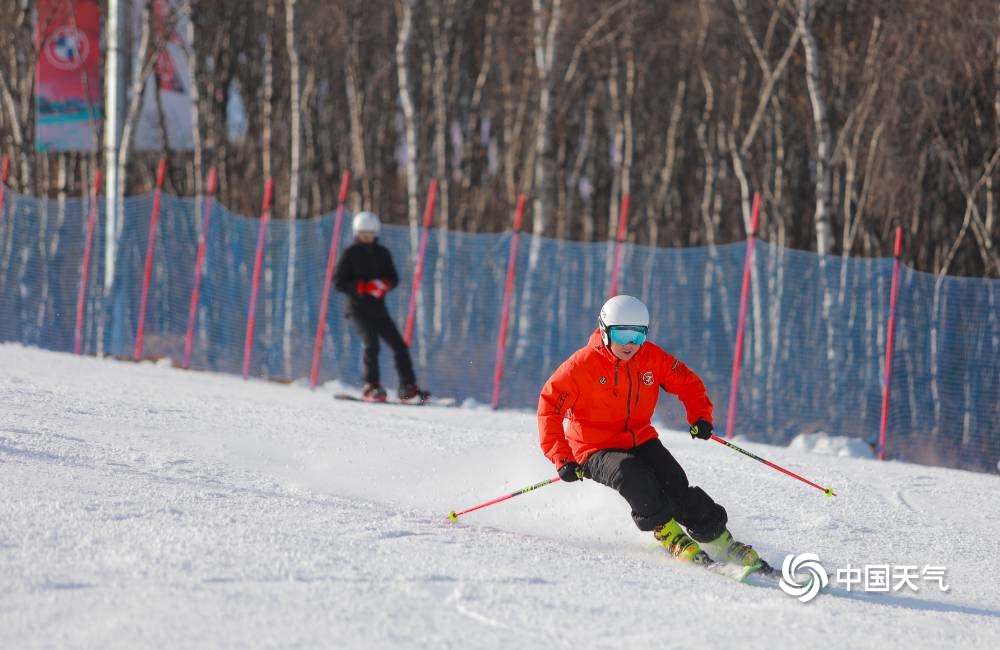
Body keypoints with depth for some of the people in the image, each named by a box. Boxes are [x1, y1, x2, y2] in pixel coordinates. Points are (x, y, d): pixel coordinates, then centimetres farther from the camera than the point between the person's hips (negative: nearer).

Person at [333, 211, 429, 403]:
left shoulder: (382, 253, 11)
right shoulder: (350, 254, -1)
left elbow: (394, 278, 10)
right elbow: (339, 282, -6)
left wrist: (383, 284, -13)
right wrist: (363, 287, -19)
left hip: (378, 308, 5)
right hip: (358, 307, -5)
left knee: (399, 346, 0)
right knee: (371, 344, -21)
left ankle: (408, 388, 5)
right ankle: (371, 387, -16)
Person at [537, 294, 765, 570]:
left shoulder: (652, 358, -5)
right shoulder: (583, 364, -16)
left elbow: (687, 383, 8)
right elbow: (549, 405, -12)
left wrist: (700, 416, -11)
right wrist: (561, 459, -18)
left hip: (640, 440, 4)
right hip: (597, 450, -4)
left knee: (677, 488, -16)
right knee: (633, 474, -34)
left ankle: (720, 541, -6)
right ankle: (668, 534, -22)